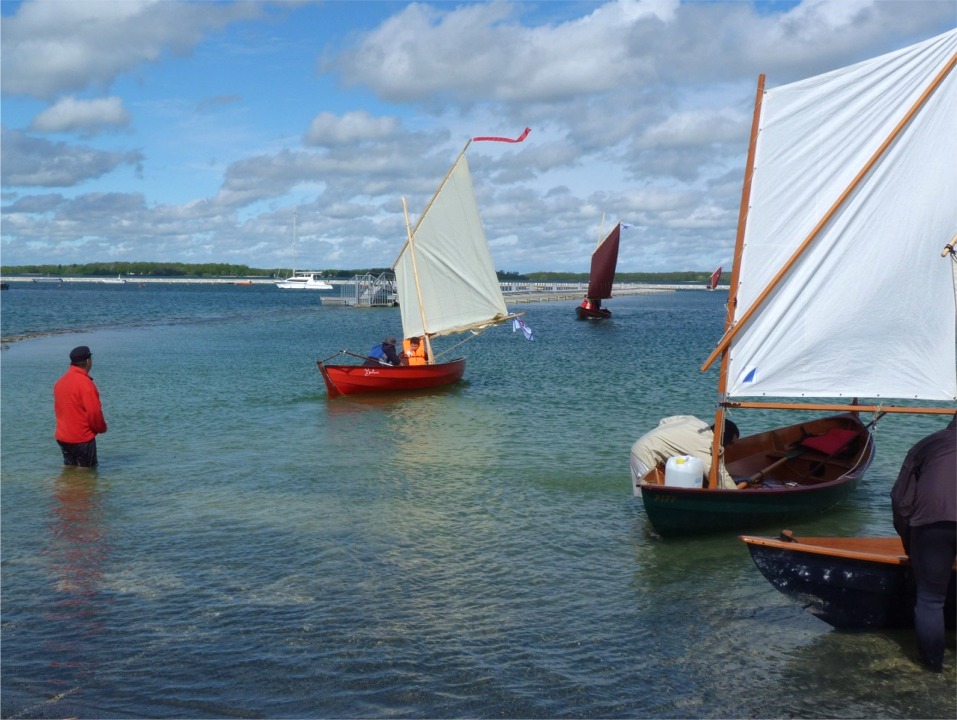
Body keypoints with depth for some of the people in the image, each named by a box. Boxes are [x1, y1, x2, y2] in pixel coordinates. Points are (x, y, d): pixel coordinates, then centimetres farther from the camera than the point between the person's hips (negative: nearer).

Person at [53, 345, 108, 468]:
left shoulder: (60, 381, 7)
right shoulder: (85, 382, -18)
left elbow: (58, 410, 13)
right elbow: (94, 412, -20)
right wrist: (101, 428, -2)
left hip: (62, 437, 8)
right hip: (82, 438, -8)